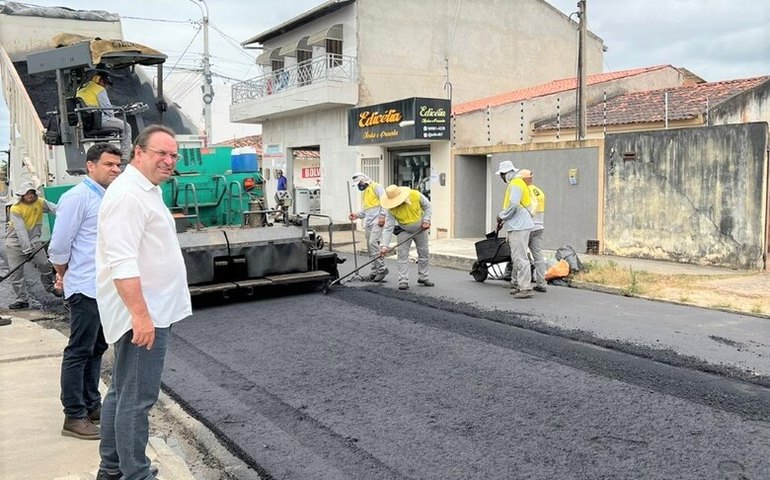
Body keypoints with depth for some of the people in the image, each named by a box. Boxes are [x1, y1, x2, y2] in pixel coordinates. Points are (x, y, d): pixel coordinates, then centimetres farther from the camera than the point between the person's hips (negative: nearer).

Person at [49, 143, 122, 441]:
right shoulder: (78, 197, -13)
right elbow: (59, 246, -12)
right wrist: (65, 275, 2)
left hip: (107, 288, 8)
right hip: (86, 289, -8)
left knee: (96, 349, 16)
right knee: (79, 352, 0)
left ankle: (92, 405, 28)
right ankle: (74, 417, 9)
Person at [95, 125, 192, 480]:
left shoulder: (146, 191, 16)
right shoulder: (128, 194, -17)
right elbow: (122, 262, -26)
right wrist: (141, 314, -28)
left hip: (149, 310, 11)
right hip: (143, 313, -11)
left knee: (122, 392, 18)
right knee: (137, 398, -3)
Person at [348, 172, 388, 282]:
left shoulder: (376, 187, -2)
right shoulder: (363, 193, 25)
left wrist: (382, 215, -19)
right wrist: (357, 215, 11)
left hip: (377, 221, -9)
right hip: (368, 222, 9)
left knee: (373, 243, -20)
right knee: (369, 246, 5)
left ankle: (381, 268, -15)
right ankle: (375, 270, 12)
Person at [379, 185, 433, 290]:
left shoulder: (416, 195, -27)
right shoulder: (390, 209, -27)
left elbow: (427, 206, -8)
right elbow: (388, 228, -27)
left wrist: (426, 220, -16)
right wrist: (384, 245, -34)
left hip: (421, 229, 2)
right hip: (404, 232, -2)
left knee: (423, 254, 10)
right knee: (402, 255, -9)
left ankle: (423, 278, 25)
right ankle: (403, 281, -4)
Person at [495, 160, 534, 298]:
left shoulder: (515, 184, -13)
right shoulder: (514, 184, 21)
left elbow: (513, 205, -23)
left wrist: (501, 216, -9)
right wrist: (504, 219, 18)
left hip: (519, 228, -11)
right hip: (517, 227, 11)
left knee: (520, 258, -11)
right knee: (516, 257, 15)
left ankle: (525, 288, -10)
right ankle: (517, 284, 23)